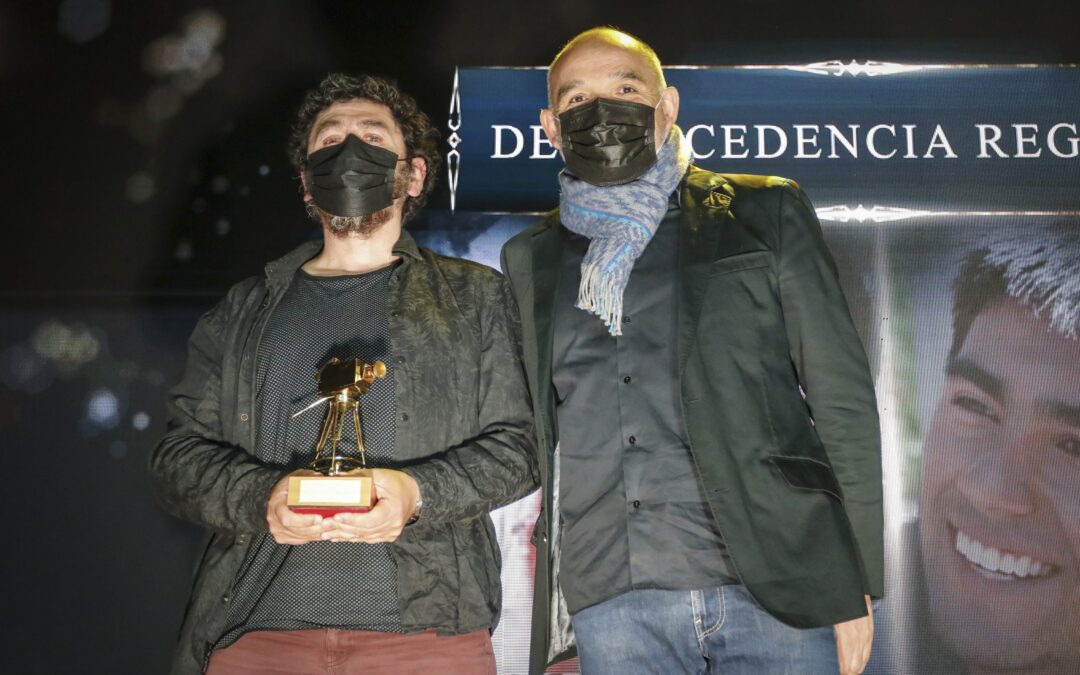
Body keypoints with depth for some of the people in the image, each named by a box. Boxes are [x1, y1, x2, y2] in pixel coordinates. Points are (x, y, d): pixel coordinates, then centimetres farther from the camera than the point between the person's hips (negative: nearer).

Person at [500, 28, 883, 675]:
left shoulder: (766, 212, 7)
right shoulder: (530, 259, 14)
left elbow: (841, 395, 4)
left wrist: (856, 584, -2)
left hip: (777, 586, -2)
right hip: (609, 601, 2)